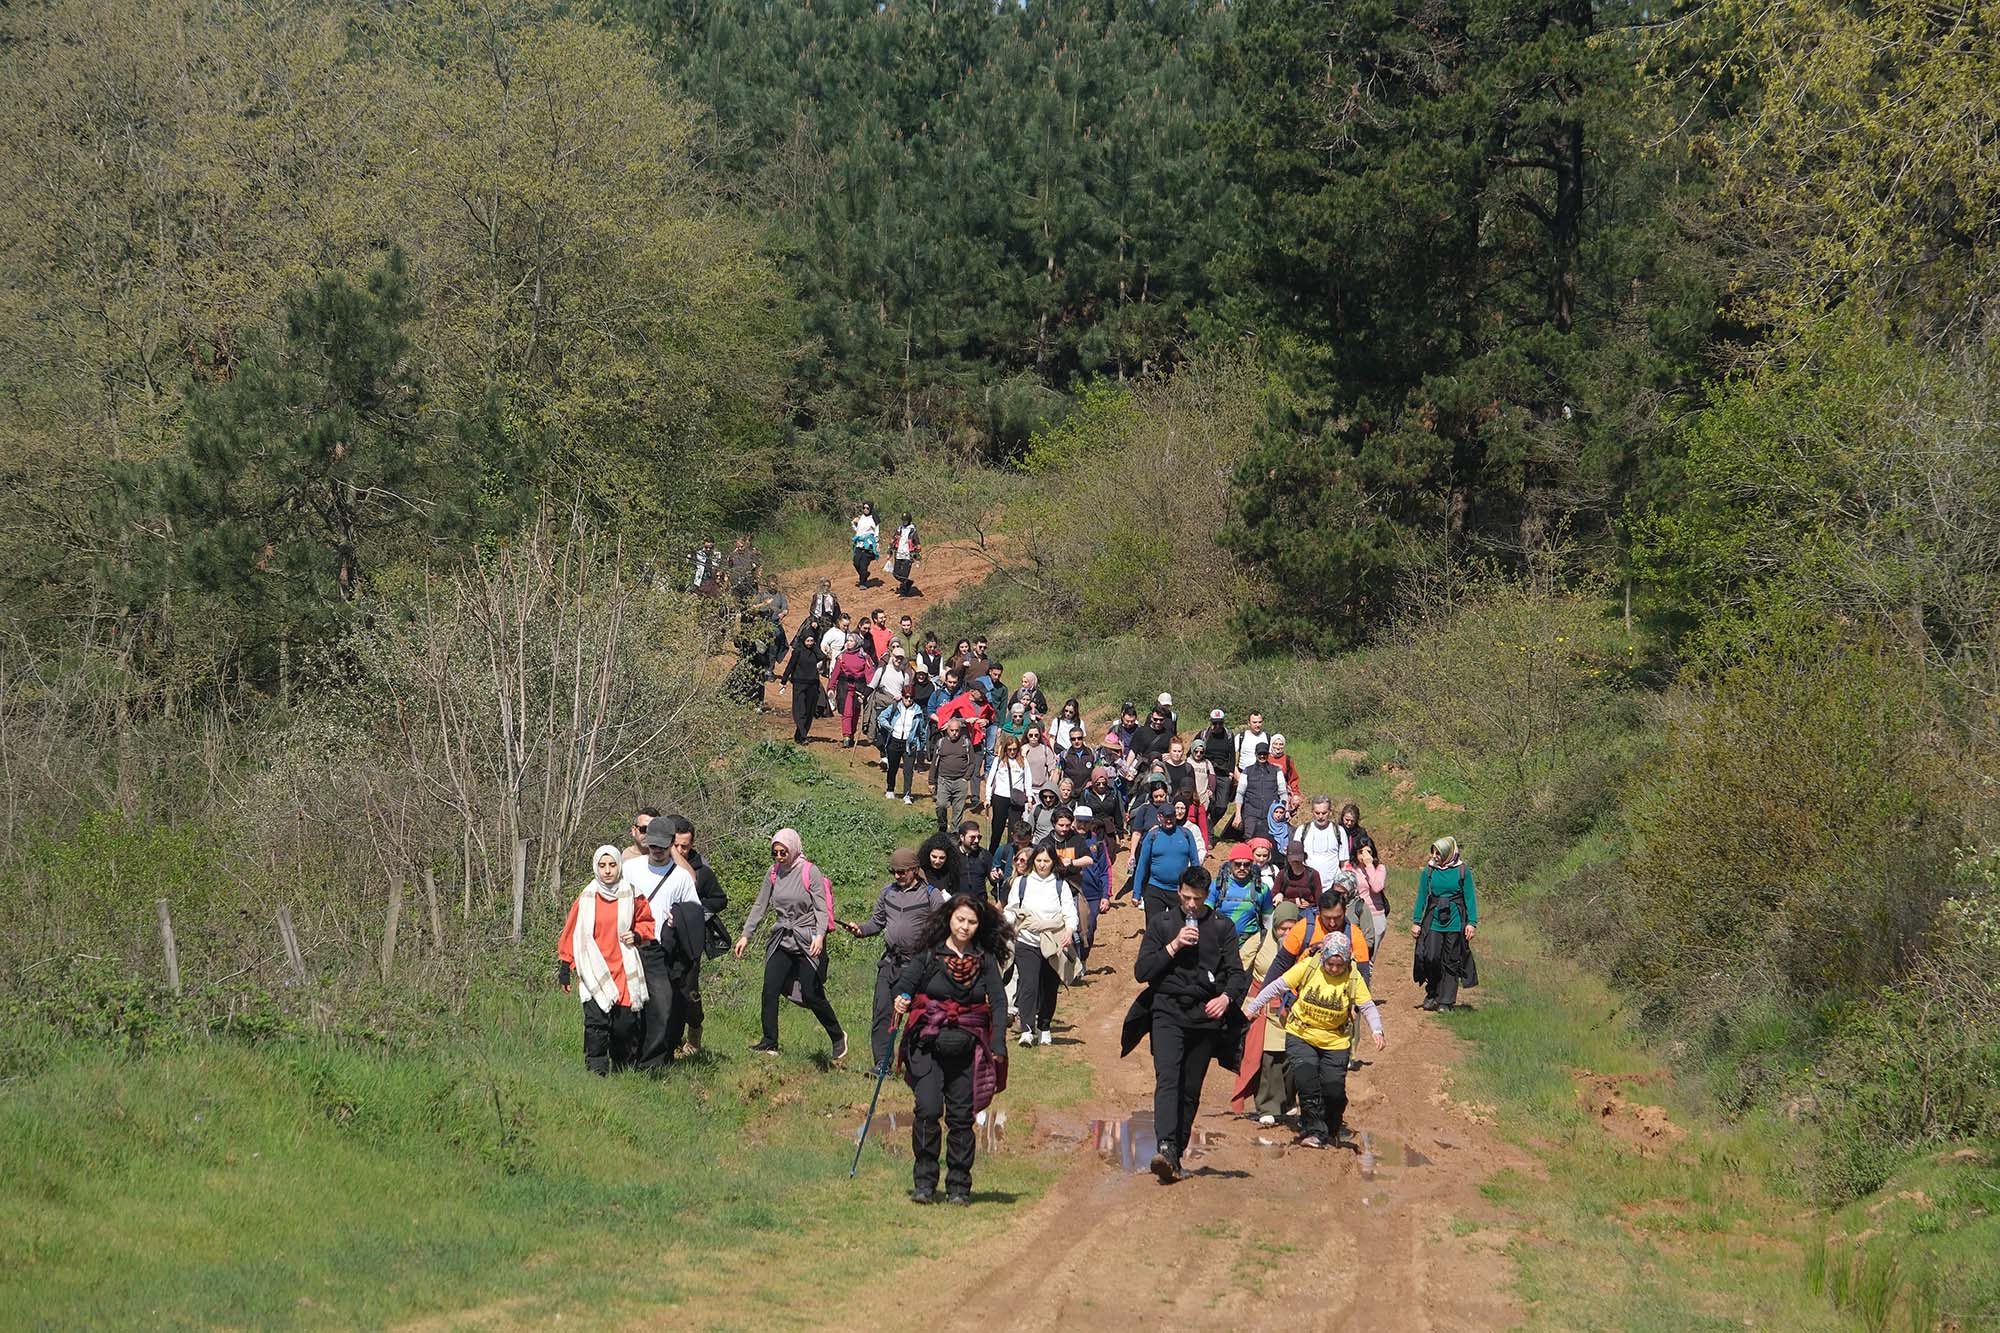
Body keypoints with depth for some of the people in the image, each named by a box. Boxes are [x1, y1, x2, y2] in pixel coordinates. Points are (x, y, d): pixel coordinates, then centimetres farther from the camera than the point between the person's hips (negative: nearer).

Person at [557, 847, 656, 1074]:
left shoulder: (631, 897, 4)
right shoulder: (586, 899, 1)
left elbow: (647, 922, 19)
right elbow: (571, 934, 7)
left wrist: (637, 935, -2)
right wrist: (564, 968, 6)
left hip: (624, 971, 1)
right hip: (594, 972, -1)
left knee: (625, 1024, 1)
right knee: (596, 1022, -13)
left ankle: (624, 1069, 17)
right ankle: (596, 1071, -11)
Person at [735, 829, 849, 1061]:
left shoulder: (810, 872, -7)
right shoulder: (774, 873, 7)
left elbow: (821, 908, -10)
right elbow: (760, 906, 13)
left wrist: (820, 935, -25)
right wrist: (746, 935, 7)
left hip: (807, 943, -5)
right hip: (781, 941, 5)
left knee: (813, 995, -3)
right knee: (770, 991, -5)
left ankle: (838, 1038, 15)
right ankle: (769, 1042, 1)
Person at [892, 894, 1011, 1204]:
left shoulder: (985, 960, 6)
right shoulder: (928, 954, 1)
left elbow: (999, 1002, 3)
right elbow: (904, 983, -1)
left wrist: (998, 1046, -8)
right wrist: (901, 999, -26)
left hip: (967, 1048, 2)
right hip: (928, 1045, -2)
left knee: (961, 1116, 3)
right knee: (928, 1109, -15)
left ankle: (959, 1187, 14)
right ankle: (924, 1181, -3)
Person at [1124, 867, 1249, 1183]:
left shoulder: (1222, 927, 10)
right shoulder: (1162, 924, 9)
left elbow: (1237, 973, 5)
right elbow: (1141, 972, 3)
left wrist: (1226, 997, -16)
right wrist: (1173, 946, -9)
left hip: (1205, 1015, 2)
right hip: (1167, 1011, -1)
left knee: (1190, 1091, 4)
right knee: (1167, 1079, -20)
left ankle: (1175, 1157, 12)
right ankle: (1166, 1148, -34)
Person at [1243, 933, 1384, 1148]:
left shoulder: (1353, 978, -10)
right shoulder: (1307, 967, -12)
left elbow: (1367, 1006, -7)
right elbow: (1276, 987, -4)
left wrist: (1376, 1031, -24)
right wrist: (1252, 1008, -2)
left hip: (1335, 1042, 1)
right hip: (1300, 1035, -1)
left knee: (1334, 1089, -4)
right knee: (1307, 1079, -21)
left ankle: (1331, 1130, 25)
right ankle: (1313, 1132, -14)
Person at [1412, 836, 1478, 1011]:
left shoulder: (1462, 871, -1)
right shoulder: (1429, 871, 4)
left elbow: (1470, 897, 2)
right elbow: (1421, 896, 10)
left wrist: (1472, 922, -4)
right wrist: (1416, 921, 6)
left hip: (1455, 924, -1)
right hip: (1433, 922, 1)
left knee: (1451, 962, 2)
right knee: (1431, 957, -12)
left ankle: (1445, 1001, 9)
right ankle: (1432, 993, 10)